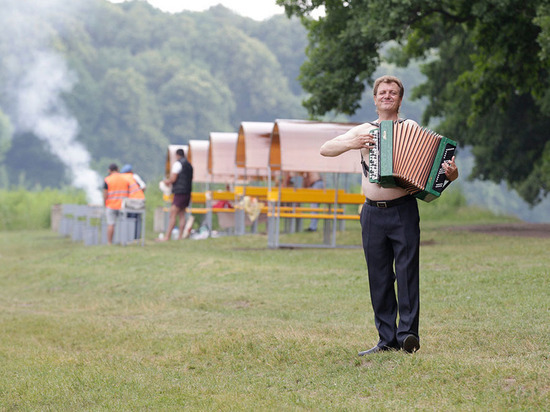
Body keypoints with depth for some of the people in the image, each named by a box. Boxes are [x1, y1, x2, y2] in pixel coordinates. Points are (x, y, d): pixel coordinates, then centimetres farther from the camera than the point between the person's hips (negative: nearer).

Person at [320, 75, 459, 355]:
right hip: (373, 213, 3)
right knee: (379, 277, 3)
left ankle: (408, 333, -14)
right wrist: (351, 144, -7)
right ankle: (387, 339, 7)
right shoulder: (363, 131, 15)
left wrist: (450, 173, -20)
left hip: (403, 209, -3)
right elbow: (325, 149, 12)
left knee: (407, 271, -12)